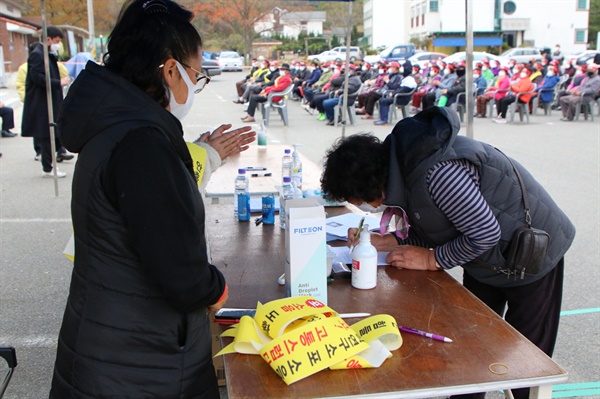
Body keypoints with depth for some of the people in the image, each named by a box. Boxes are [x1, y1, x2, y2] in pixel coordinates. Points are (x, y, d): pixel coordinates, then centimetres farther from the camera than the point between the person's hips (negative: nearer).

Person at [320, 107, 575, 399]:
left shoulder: (437, 173, -38)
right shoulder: (400, 162, -9)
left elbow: (485, 233, -30)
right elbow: (427, 231, 2)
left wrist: (431, 259, -20)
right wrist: (381, 242, -8)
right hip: (482, 259, 8)